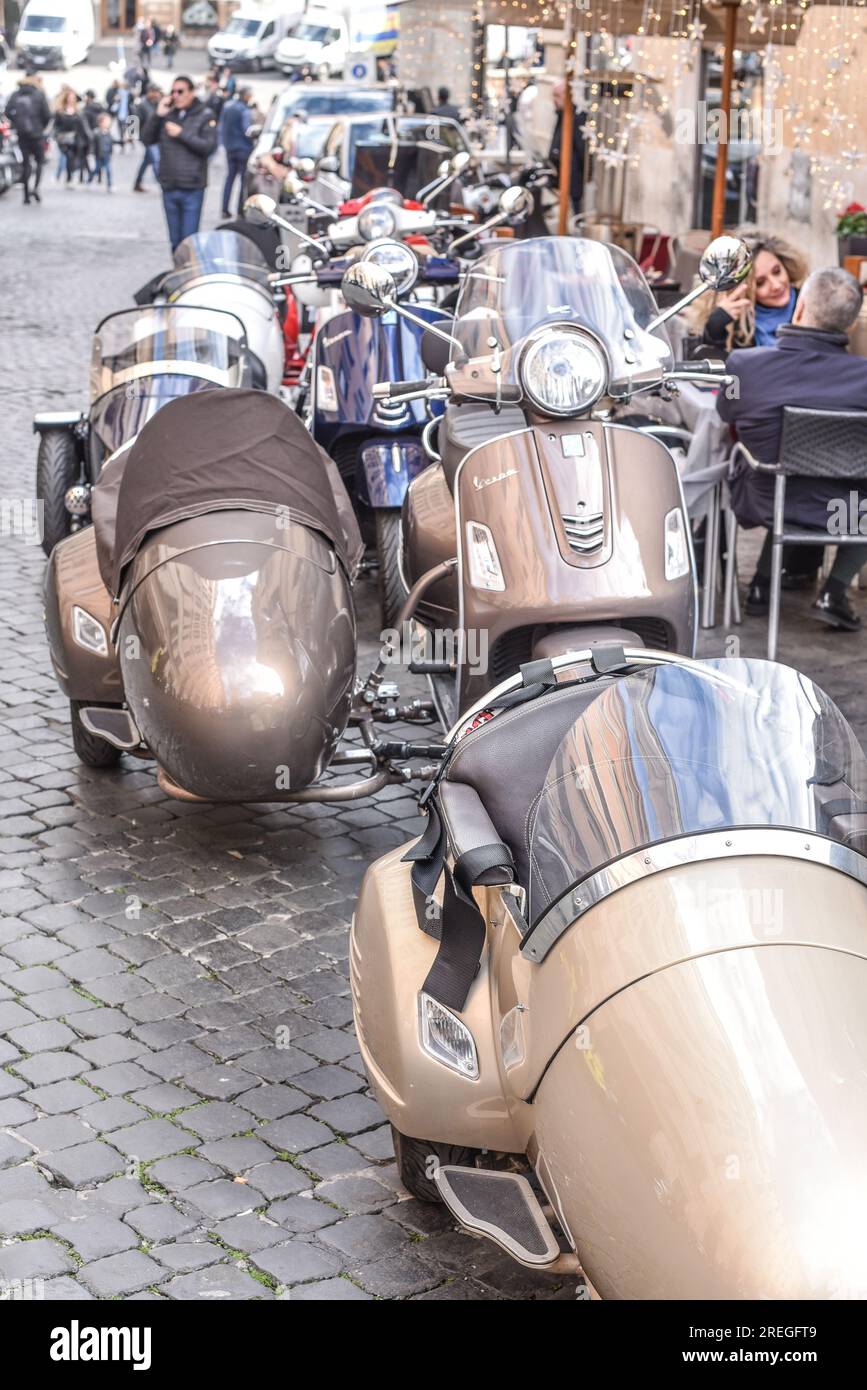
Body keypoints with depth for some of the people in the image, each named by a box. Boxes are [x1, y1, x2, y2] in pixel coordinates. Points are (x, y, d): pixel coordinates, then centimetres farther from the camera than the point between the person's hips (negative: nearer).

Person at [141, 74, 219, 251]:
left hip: (192, 189, -4)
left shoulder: (205, 115, -1)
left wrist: (181, 134, -13)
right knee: (175, 240, 12)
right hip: (169, 187, 4)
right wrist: (157, 115, -6)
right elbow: (147, 139, 5)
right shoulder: (167, 114, 10)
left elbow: (209, 147, -11)